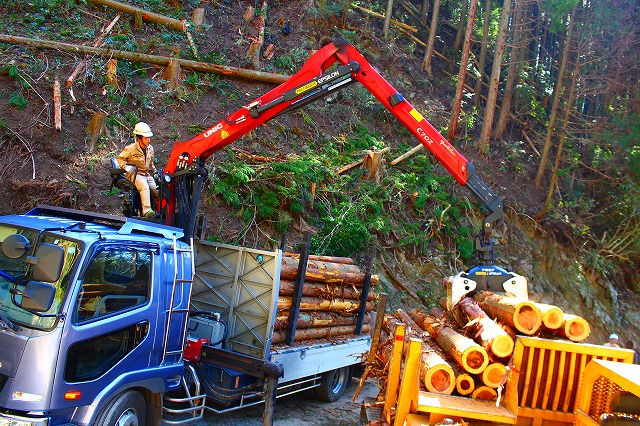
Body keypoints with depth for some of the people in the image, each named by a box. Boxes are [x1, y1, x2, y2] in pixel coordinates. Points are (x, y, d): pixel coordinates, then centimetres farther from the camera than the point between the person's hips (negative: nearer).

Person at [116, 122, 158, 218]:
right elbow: (120, 159, 1)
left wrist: (155, 173, 18)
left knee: (156, 191, -13)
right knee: (145, 187, -33)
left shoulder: (150, 149, 12)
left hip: (147, 174, 6)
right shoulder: (130, 148, -8)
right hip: (135, 174, -6)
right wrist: (126, 167, -15)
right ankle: (146, 211, -42)